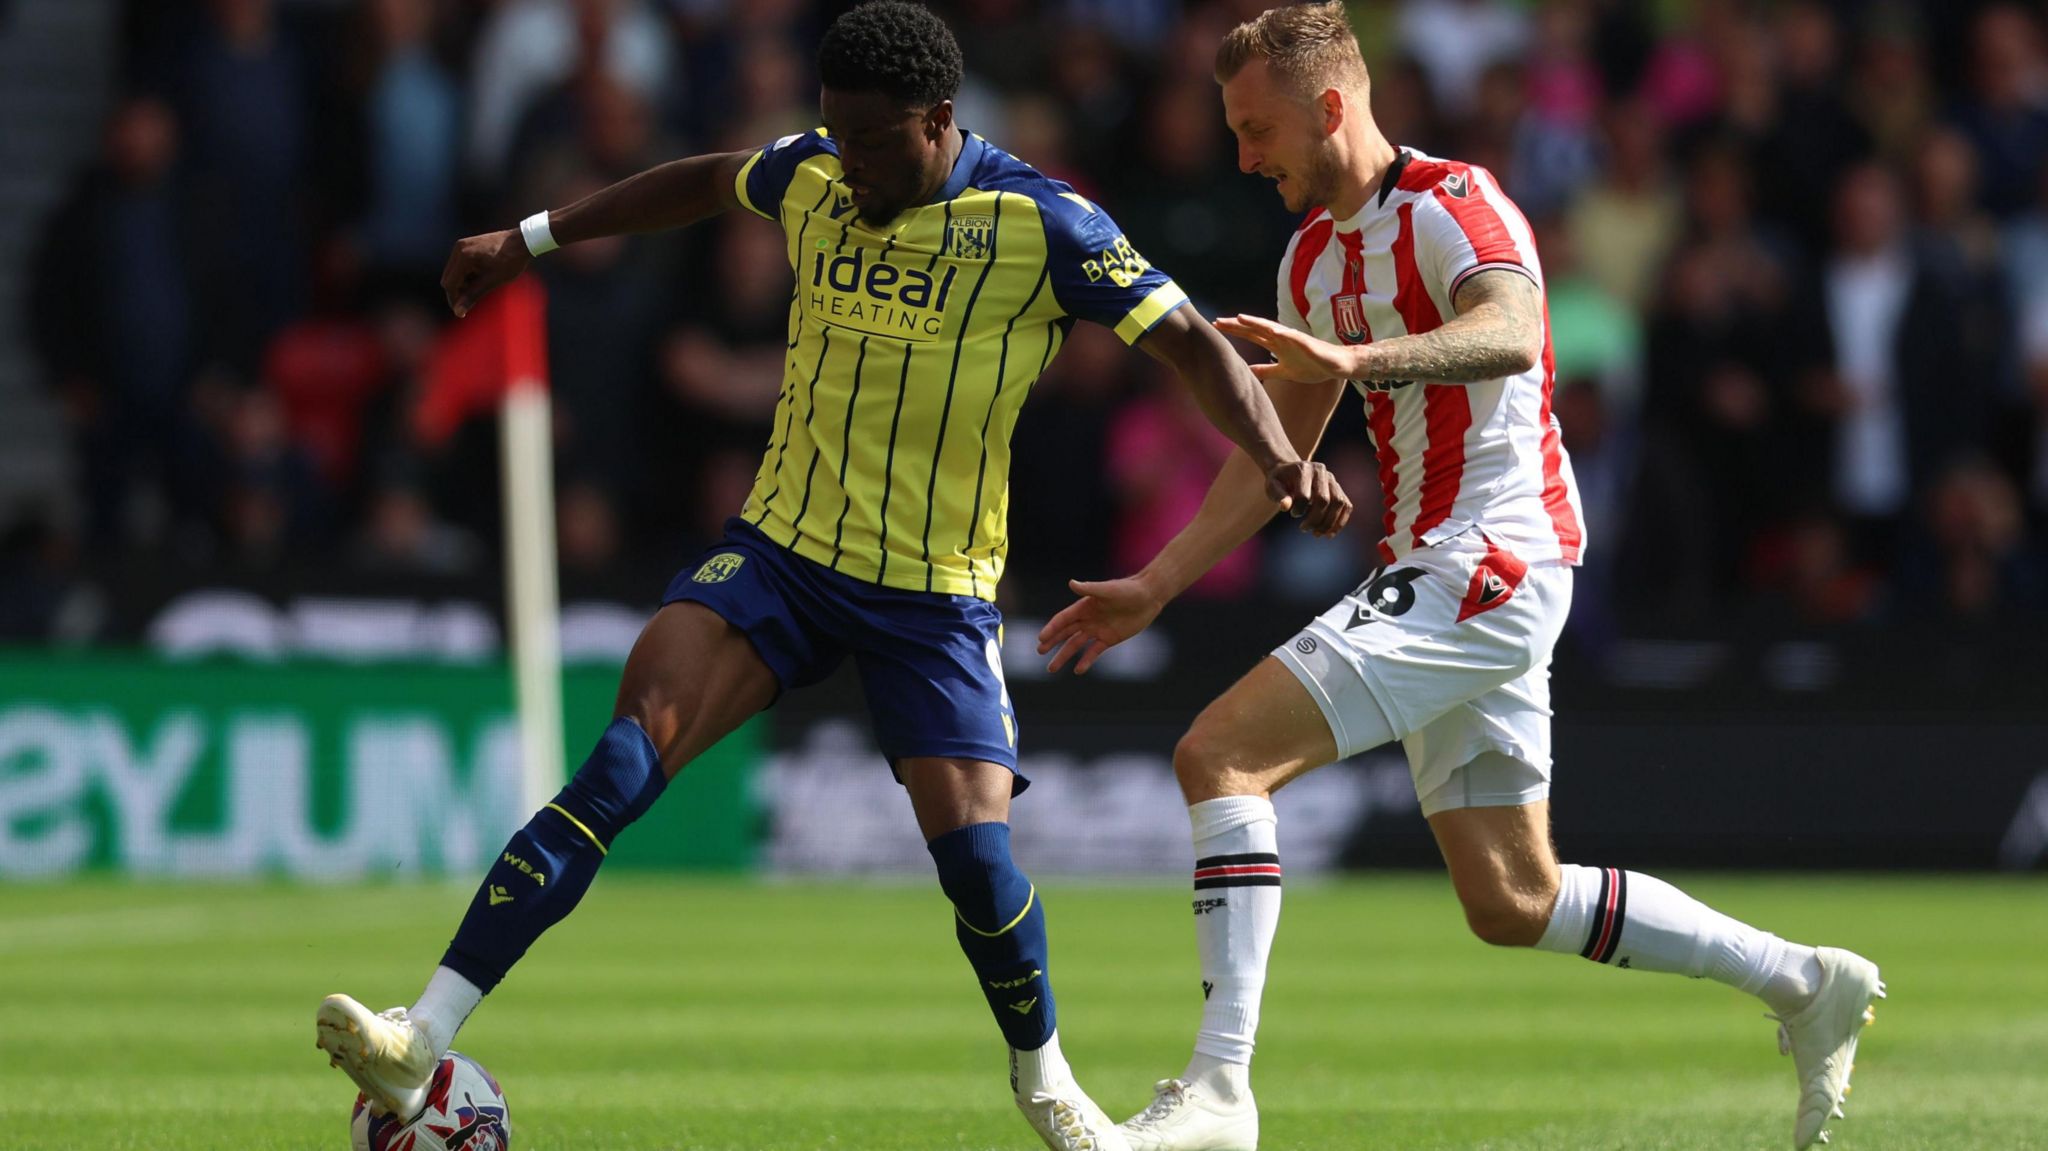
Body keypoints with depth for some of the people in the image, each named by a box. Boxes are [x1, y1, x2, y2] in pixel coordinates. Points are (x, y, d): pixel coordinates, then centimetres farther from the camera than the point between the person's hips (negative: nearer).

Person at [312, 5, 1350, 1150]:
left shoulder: (1039, 223, -13)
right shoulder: (812, 176, 0)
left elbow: (1193, 342, -13)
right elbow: (703, 182, 22)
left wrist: (1280, 458, -30)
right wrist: (531, 239, 28)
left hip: (938, 592, -3)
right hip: (783, 547, 3)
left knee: (975, 855, -14)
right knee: (634, 747, -18)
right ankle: (421, 1043, -25)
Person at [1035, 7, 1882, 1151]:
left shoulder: (1451, 204, -12)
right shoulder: (1314, 256, 17)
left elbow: (1509, 334, -34)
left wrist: (1353, 359, -50)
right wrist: (1154, 587, 20)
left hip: (1488, 563, -10)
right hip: (1438, 573, 10)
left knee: (1219, 753, -19)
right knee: (1514, 903, 11)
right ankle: (1805, 982, 21)